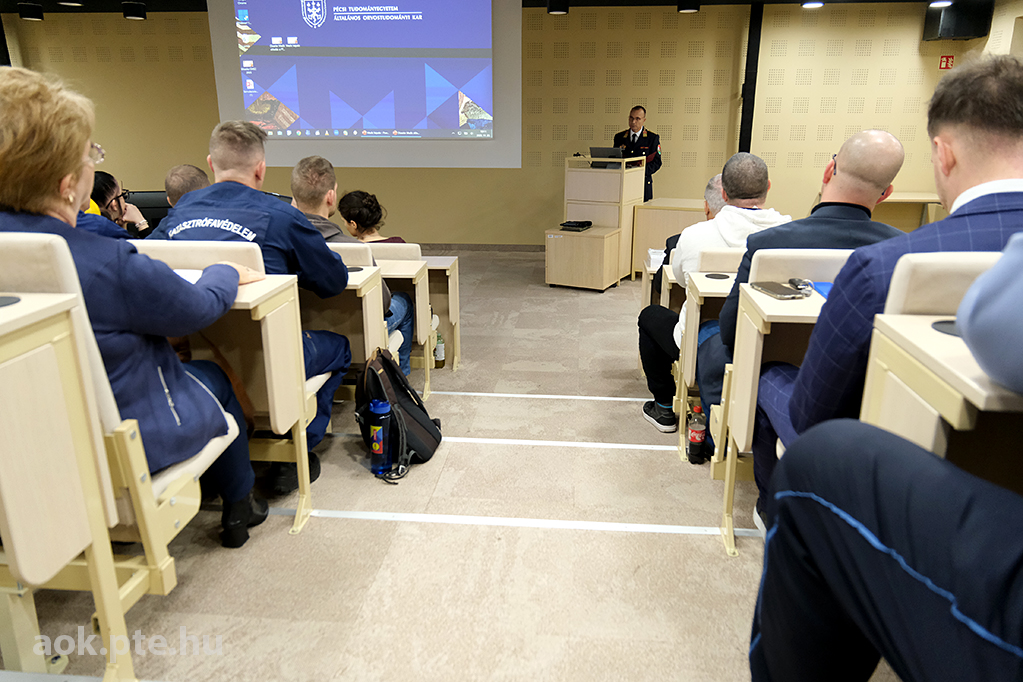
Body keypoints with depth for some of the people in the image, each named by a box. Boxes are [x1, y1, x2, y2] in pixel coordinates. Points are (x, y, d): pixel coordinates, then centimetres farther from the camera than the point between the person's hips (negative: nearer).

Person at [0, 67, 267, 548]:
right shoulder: (110, 265, -31)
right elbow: (199, 308, -14)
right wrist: (226, 272, 6)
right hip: (124, 445, -7)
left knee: (191, 371, 27)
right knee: (216, 379, 21)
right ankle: (238, 510, 37)